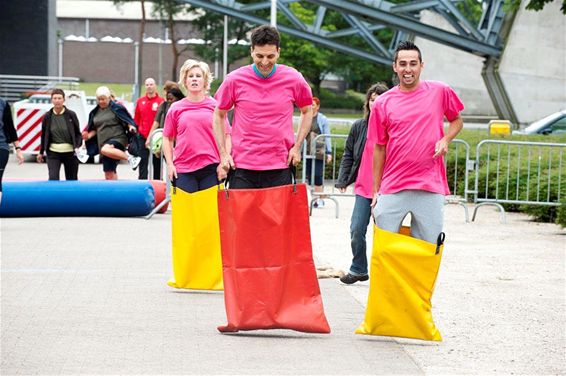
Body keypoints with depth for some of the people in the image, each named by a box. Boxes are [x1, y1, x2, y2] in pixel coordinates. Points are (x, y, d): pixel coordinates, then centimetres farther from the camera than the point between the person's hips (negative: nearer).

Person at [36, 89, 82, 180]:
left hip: (70, 152, 0)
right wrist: (41, 152, 14)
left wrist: (77, 146, -14)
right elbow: (44, 135, 10)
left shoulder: (71, 115, -4)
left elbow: (78, 133, 3)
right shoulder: (47, 116, -1)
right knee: (53, 178, -14)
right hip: (53, 152, 0)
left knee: (72, 179, 11)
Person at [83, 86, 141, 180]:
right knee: (109, 172, 4)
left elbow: (128, 121, 0)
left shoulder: (117, 108, -1)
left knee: (105, 149, -39)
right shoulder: (95, 112, 15)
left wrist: (131, 127, -21)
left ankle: (129, 157, -33)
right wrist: (89, 135, 4)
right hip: (104, 143, 6)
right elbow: (94, 129, 23)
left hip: (118, 138, -6)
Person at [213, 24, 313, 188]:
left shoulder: (294, 79, 0)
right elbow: (219, 115, 11)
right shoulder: (235, 80, -2)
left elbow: (307, 111, 16)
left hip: (280, 168, 0)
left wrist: (297, 147, 5)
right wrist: (223, 153, 3)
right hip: (242, 167, 0)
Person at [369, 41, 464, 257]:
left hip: (430, 188, 0)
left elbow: (456, 120, 18)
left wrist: (445, 139, -5)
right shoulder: (383, 103, 3)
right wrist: (376, 190, 7)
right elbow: (379, 148, 8)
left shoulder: (440, 92, 3)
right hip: (392, 188, 0)